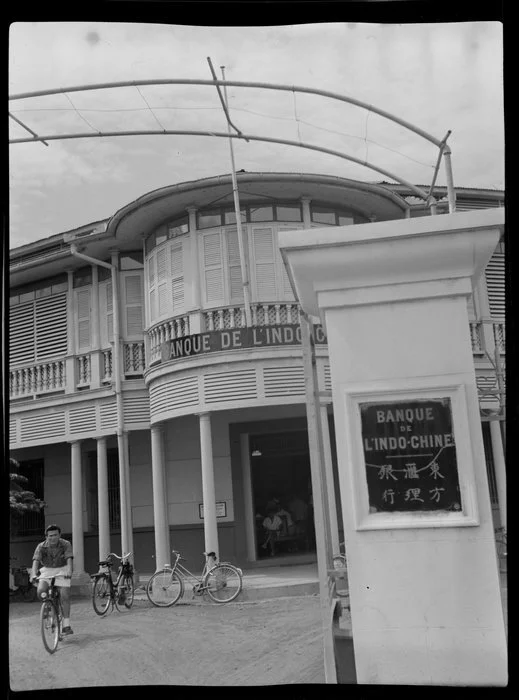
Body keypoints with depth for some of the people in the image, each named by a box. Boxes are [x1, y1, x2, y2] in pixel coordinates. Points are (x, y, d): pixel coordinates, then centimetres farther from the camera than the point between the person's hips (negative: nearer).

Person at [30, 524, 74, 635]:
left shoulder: (65, 544, -16)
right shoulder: (41, 546, -13)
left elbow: (69, 559, -27)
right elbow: (36, 560, -25)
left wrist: (69, 570, -47)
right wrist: (34, 574, -43)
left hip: (62, 570, -1)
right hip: (47, 571, 1)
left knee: (65, 596, -12)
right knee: (40, 592, -24)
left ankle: (66, 625, -4)